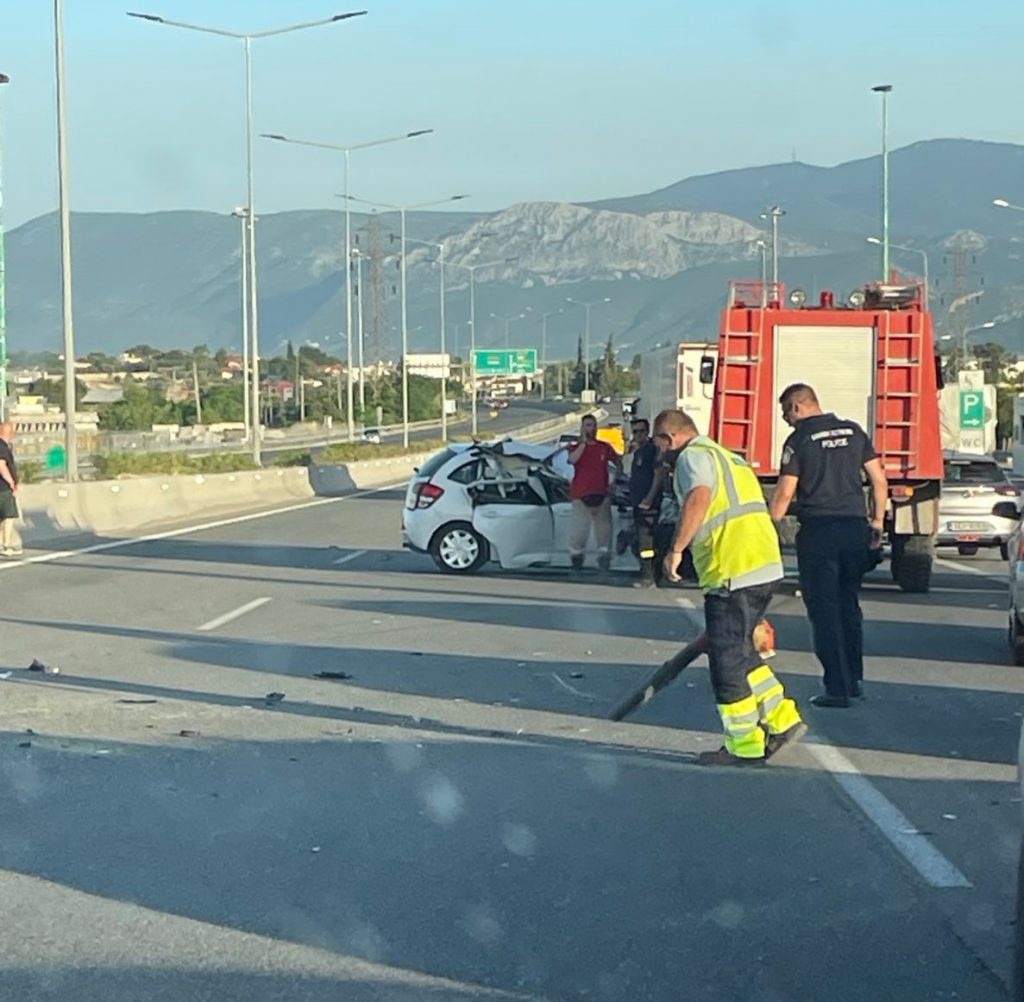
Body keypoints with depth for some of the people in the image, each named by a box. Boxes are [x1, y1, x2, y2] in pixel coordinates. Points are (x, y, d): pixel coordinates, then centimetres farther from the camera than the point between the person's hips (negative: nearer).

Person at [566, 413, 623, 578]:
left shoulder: (604, 447, 11)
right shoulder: (575, 447, 4)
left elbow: (618, 463, 20)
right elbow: (572, 459, -19)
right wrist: (583, 442, -13)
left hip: (601, 495, 2)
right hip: (581, 496, -2)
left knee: (604, 529, 0)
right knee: (578, 531, -4)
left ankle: (604, 565, 3)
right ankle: (576, 564, 5)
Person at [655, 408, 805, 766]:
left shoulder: (693, 457, -3)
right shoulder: (728, 457, 27)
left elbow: (699, 498, -25)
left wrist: (676, 549, -21)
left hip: (734, 574, -10)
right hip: (766, 566, 10)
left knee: (727, 659, 0)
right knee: (741, 652, 21)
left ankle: (744, 746, 8)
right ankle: (782, 720, 22)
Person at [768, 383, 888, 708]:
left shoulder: (799, 441, -6)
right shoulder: (853, 431, 10)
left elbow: (785, 493, -10)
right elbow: (879, 480, 9)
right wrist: (877, 522, 17)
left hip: (818, 530, -5)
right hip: (855, 526, 5)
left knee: (824, 609, 1)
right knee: (848, 603, 17)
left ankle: (838, 688, 0)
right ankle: (854, 680, 22)